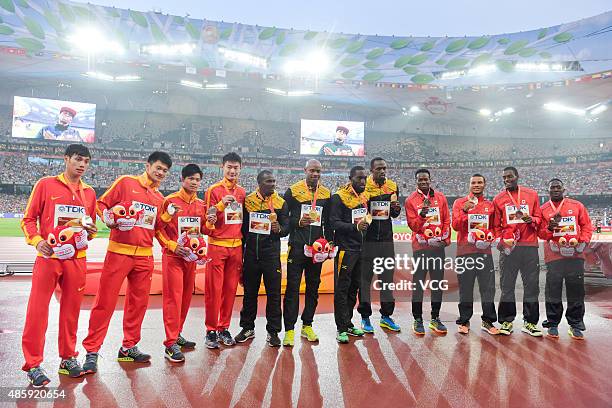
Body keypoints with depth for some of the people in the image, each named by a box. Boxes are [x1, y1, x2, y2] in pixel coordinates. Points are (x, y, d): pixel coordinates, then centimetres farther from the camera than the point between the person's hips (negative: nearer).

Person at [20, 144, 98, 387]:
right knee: (38, 310, -1)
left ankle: (68, 358, 21)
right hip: (48, 257, -3)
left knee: (71, 309, 9)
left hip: (77, 259, 3)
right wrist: (37, 241, -15)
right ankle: (33, 364, 10)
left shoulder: (89, 193, 12)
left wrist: (90, 231, -4)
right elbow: (28, 218, 1)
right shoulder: (45, 185, 1)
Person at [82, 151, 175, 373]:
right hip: (119, 252, -5)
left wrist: (166, 216, 1)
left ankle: (129, 347, 24)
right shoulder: (126, 182, 0)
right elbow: (101, 204, 1)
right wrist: (109, 219, -16)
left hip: (145, 255, 6)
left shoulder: (159, 197, 16)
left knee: (138, 302, 10)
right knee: (105, 301, -1)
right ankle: (92, 351, 10)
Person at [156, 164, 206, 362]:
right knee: (173, 297, -6)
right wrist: (172, 245, -17)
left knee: (186, 296, 12)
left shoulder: (200, 204, 10)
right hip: (173, 256, -6)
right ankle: (171, 344, -1)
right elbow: (158, 228, -7)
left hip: (192, 256, 6)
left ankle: (177, 334, 27)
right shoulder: (170, 201, -6)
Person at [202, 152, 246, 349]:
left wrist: (243, 244, 14)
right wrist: (221, 204, -24)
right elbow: (208, 219, -7)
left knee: (230, 289, 8)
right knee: (214, 290, -1)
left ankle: (224, 328, 20)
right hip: (217, 245, -4)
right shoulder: (214, 190, -3)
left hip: (236, 246, 4)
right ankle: (211, 330, 12)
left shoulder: (242, 192, 11)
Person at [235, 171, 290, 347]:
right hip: (251, 253, 1)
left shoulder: (280, 202, 3)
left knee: (273, 293, 3)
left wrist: (279, 229, -22)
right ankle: (248, 328, 26)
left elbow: (286, 227, 2)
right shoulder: (248, 201, 3)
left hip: (271, 253, -1)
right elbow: (242, 228, 8)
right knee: (249, 291, 11)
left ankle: (273, 331, 15)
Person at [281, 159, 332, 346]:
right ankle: (289, 330, 5)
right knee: (292, 288, -3)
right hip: (297, 247, -4)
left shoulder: (326, 194, 11)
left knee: (313, 288, 11)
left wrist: (329, 243, 8)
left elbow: (328, 222, 15)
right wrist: (297, 223, -17)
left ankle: (307, 326, 24)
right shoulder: (293, 191, 0)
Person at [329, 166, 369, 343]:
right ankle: (341, 329, 5)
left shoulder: (364, 196, 15)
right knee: (342, 288, -3)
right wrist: (355, 226, -25)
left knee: (354, 286, 14)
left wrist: (366, 223, 8)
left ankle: (348, 323, 27)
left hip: (360, 248, 8)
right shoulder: (339, 197, -9)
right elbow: (334, 222, -16)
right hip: (345, 249, -8)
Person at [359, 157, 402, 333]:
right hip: (367, 238, -4)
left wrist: (396, 208, -6)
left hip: (386, 239, 4)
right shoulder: (363, 186, -5)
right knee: (365, 277, 4)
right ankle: (365, 317, 16)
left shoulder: (393, 187, 8)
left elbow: (394, 215, 15)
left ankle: (386, 316, 24)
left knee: (387, 277, 11)